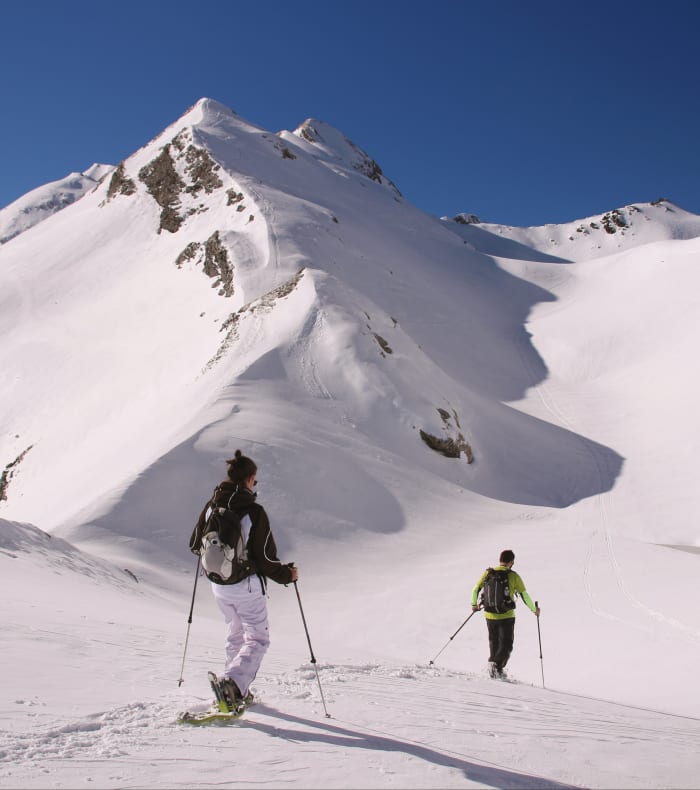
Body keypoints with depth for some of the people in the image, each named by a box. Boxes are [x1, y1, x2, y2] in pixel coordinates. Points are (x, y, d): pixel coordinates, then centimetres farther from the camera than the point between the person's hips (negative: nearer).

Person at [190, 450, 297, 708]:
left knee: (237, 633, 25)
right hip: (247, 586, -6)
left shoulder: (212, 506, -3)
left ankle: (238, 688, 31)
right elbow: (266, 558, -16)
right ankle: (233, 682, -17)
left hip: (218, 586, 6)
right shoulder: (254, 512, -19)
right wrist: (287, 574, 1)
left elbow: (195, 545, 7)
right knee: (257, 639, 6)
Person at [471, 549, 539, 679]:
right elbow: (524, 595, -2)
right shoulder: (513, 576, -7)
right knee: (506, 645, 4)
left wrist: (474, 604, 22)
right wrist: (534, 609, 12)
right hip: (507, 616, -3)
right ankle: (497, 664, -18)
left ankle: (493, 662, 22)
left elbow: (475, 589, 5)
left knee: (494, 643, 22)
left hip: (490, 615, 3)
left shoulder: (488, 573, 2)